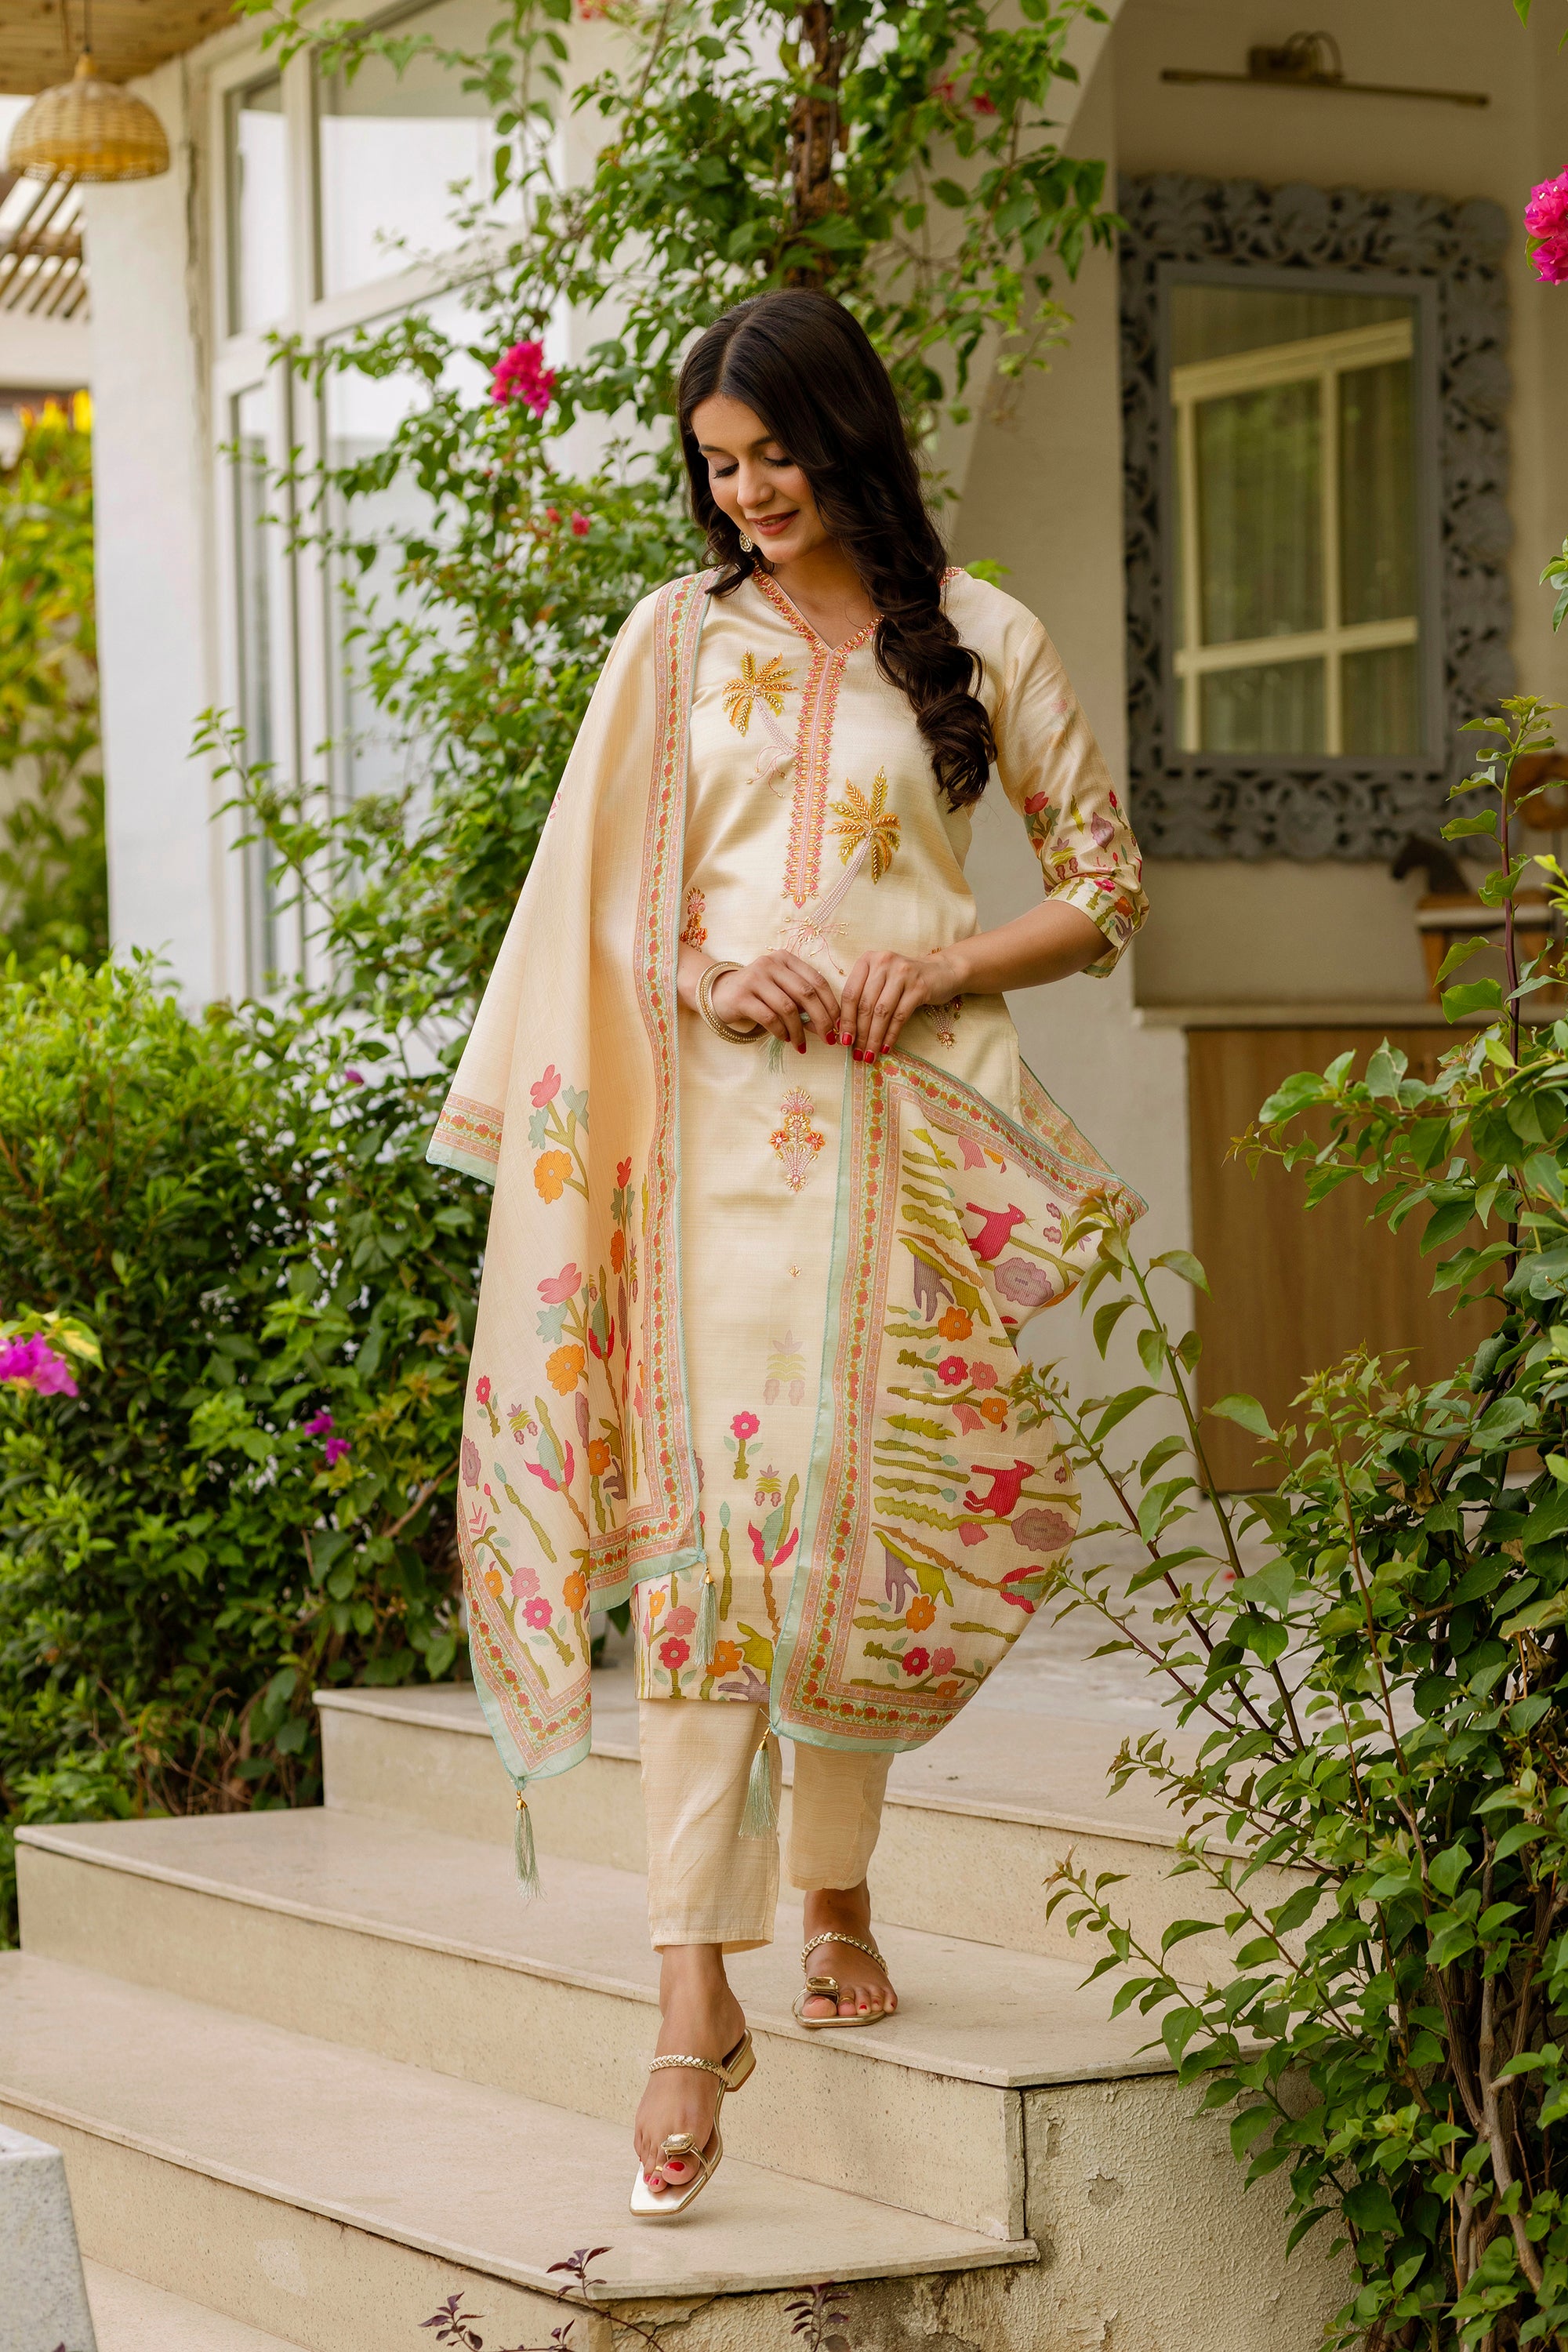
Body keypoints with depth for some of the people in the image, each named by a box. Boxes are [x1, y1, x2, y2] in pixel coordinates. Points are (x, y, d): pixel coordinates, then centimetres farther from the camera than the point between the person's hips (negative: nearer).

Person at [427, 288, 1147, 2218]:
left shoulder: (977, 639, 8)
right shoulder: (682, 641, 11)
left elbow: (1104, 886, 10)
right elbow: (601, 907, 11)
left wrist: (936, 971, -6)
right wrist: (707, 981, -9)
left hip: (907, 1127, 0)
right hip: (722, 1125, 0)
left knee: (868, 1519, 3)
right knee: (708, 1522, -10)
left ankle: (836, 1898, 23)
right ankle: (699, 1988, -15)